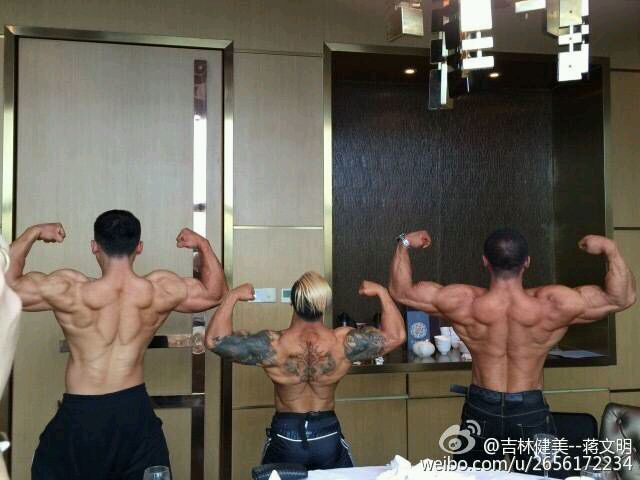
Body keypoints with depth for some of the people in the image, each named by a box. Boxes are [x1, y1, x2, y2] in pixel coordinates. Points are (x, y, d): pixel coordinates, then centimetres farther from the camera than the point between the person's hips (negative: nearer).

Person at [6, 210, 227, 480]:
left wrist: (32, 234, -4)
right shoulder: (161, 291, -12)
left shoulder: (70, 291, -20)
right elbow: (215, 292, 5)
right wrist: (202, 245, 8)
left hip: (80, 415, -1)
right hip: (135, 411, 2)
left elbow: (7, 284, -7)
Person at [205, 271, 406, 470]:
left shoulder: (273, 346, -23)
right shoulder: (344, 343, -20)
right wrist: (381, 292, -2)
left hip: (285, 437, 0)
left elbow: (214, 339, -16)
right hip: (328, 437, 1)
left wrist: (233, 296, -11)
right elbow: (395, 335, -7)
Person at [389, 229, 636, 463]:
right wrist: (609, 249, -9)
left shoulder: (463, 303, -19)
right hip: (530, 413, -1)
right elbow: (622, 298, -10)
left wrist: (404, 243, -1)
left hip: (481, 411, 1)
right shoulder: (554, 305, -21)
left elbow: (401, 291, -7)